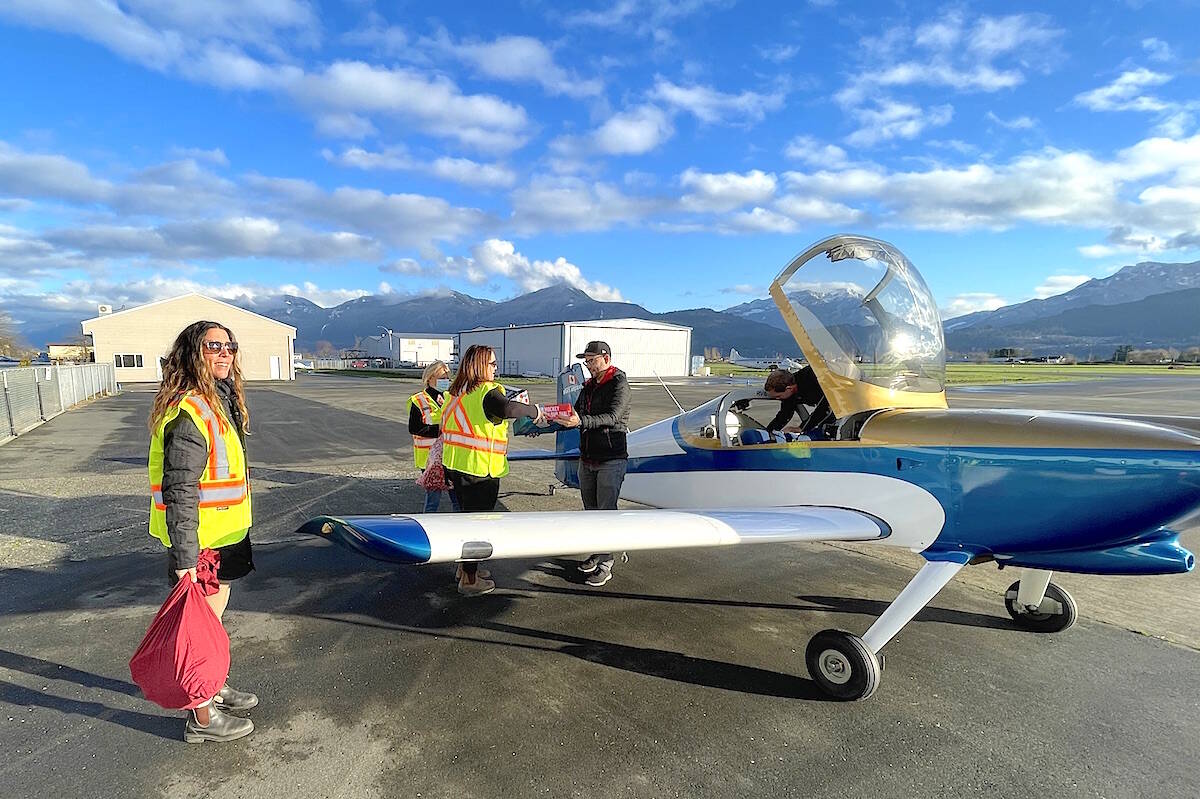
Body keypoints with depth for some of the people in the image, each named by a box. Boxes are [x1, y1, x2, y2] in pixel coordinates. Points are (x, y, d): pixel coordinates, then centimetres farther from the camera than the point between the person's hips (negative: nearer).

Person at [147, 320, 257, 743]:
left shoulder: (219, 403, 9)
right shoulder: (188, 412, -23)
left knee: (212, 619, 23)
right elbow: (178, 493, -25)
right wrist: (185, 560, -25)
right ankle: (202, 717, 23)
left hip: (223, 535, 9)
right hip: (200, 542, -9)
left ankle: (214, 688, 42)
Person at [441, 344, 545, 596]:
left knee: (468, 517, 23)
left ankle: (466, 567, 37)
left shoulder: (456, 392, 11)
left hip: (454, 467, 8)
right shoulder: (488, 391, -16)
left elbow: (444, 427, 17)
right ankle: (469, 580, 14)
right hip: (480, 471, -8)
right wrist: (534, 410, -22)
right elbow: (507, 409, -36)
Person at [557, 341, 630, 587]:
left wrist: (582, 421, -35)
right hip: (587, 459, 8)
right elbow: (577, 415, 15)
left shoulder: (619, 384, -9)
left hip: (611, 460, -7)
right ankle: (597, 554, 24)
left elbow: (612, 417, -23)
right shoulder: (588, 386, 15)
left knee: (606, 512, -6)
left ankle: (605, 564, -1)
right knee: (591, 511, 12)